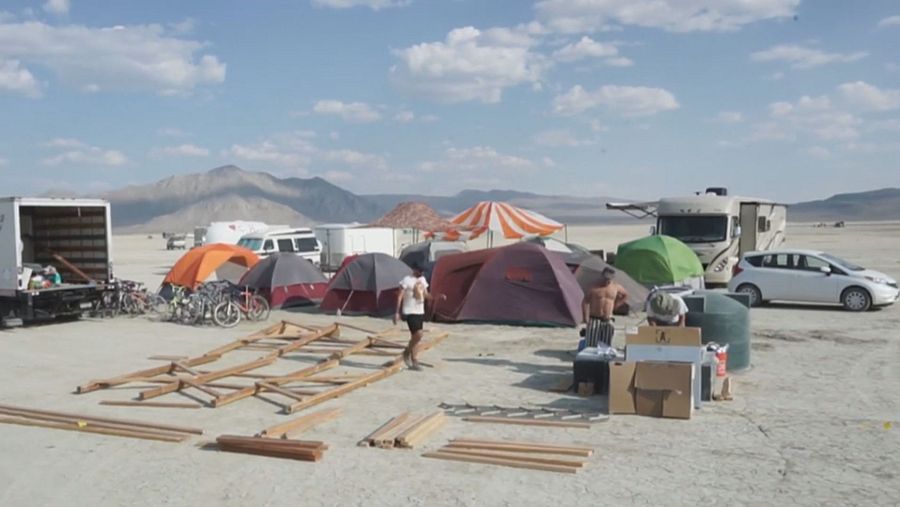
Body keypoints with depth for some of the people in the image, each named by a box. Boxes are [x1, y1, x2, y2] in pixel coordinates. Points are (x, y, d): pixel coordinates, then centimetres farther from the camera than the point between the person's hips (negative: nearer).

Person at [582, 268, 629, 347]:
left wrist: (615, 306, 12)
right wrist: (586, 319, -13)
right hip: (594, 319, -3)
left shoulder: (615, 287, 4)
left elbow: (625, 295, 23)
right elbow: (585, 302, -8)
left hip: (607, 321, 3)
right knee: (590, 346, -5)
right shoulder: (594, 286, -7)